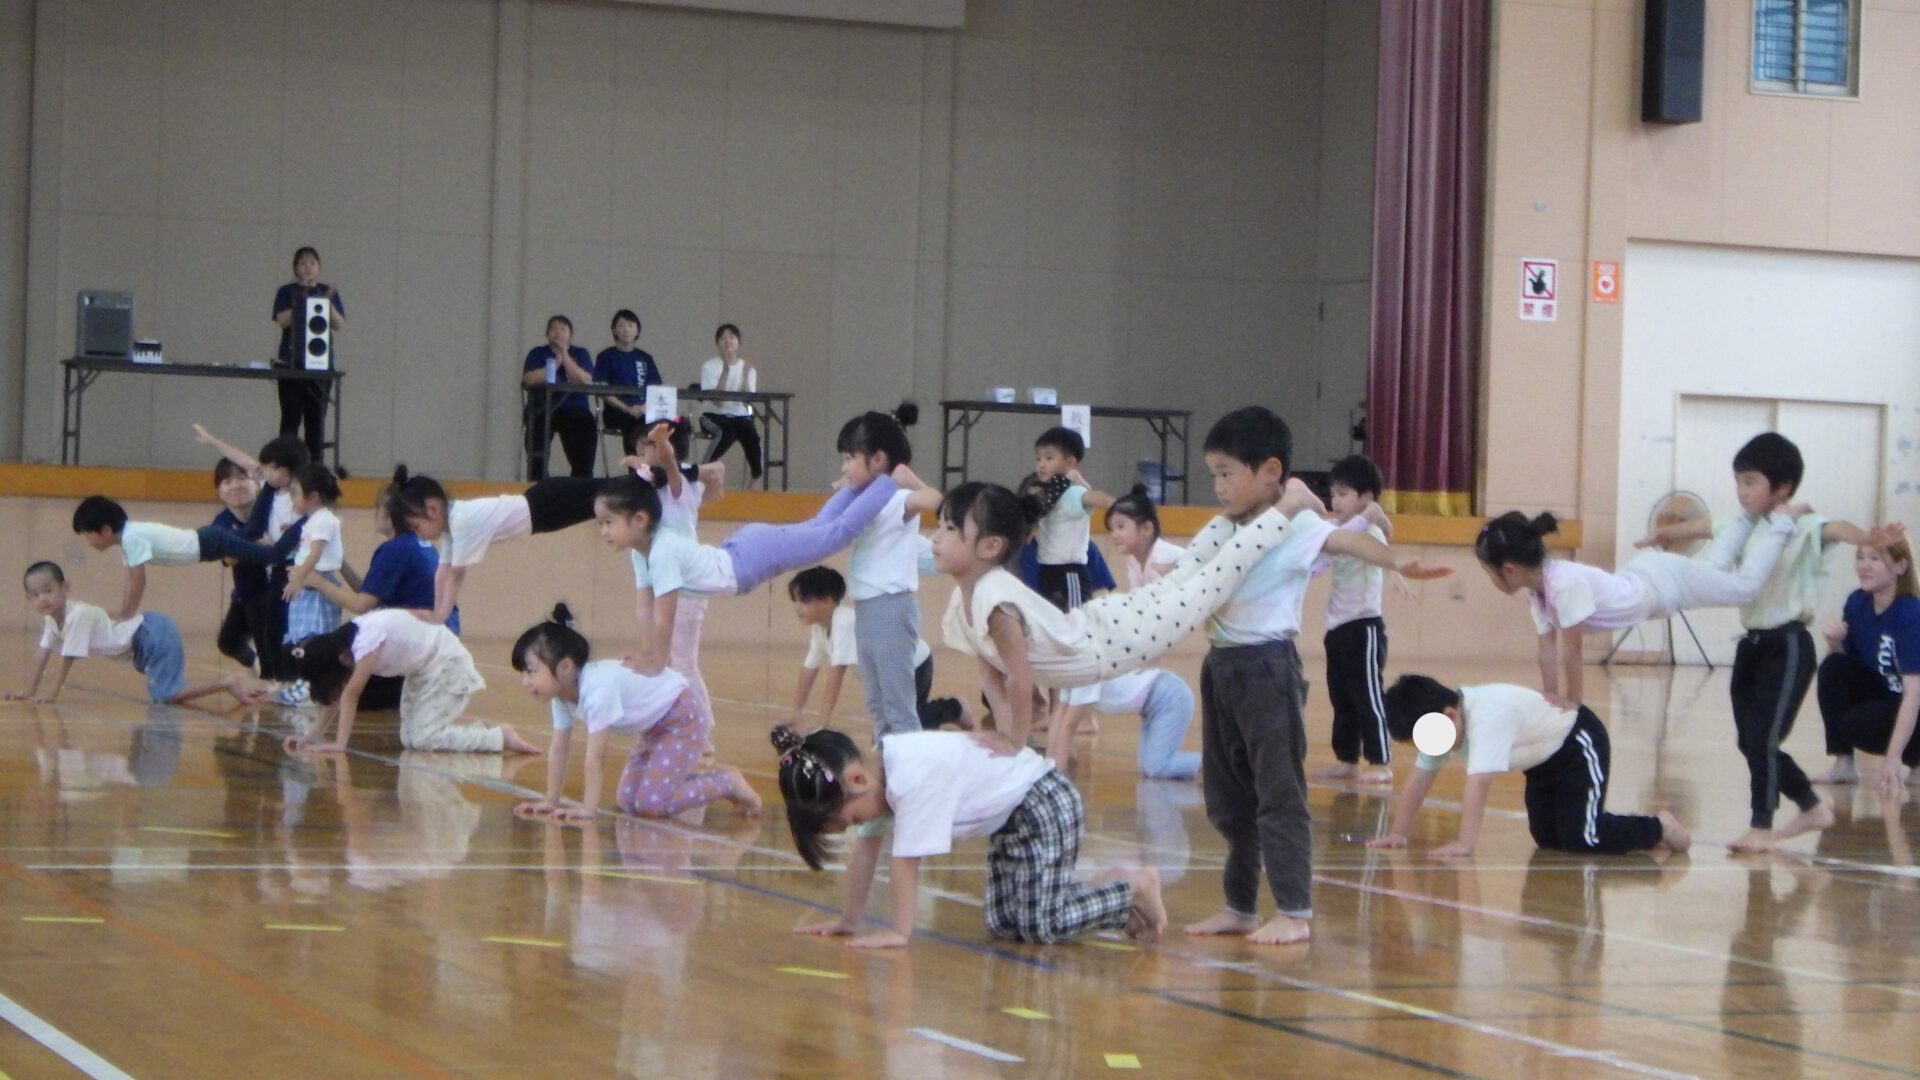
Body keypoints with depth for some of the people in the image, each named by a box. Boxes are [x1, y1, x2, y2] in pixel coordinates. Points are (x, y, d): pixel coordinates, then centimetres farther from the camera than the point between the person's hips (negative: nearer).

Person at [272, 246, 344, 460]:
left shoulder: (328, 292, 9)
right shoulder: (287, 292, 4)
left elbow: (339, 325, 1)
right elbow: (282, 321, -11)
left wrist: (328, 303, -15)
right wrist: (303, 301, -19)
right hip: (291, 362, -2)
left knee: (317, 417, 1)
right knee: (291, 417, -3)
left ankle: (315, 464, 3)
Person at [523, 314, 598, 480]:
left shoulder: (581, 354, 13)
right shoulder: (537, 353, 11)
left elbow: (586, 381, -6)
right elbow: (529, 379, -7)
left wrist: (565, 356, -6)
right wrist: (555, 364, -5)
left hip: (574, 409, 1)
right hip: (542, 409, -1)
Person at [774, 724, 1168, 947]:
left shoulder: (912, 779, -30)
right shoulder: (873, 768, -2)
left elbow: (906, 861, -27)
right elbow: (865, 851, 6)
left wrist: (899, 933, -22)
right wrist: (848, 920, 8)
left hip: (1046, 806, -10)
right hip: (1011, 816, 10)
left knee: (1041, 926, -14)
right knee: (1004, 923, 7)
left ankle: (1133, 890, 6)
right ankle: (1113, 892, 20)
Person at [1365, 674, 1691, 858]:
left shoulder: (1487, 717, -38)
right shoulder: (1436, 721, -11)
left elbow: (1478, 784, -44)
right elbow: (1419, 780, -3)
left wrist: (1465, 844, -47)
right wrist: (1397, 833, -6)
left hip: (1580, 745, -9)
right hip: (1544, 758, 9)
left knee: (1580, 838, -17)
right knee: (1548, 838, 6)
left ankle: (1658, 828, 6)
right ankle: (1638, 833, 23)